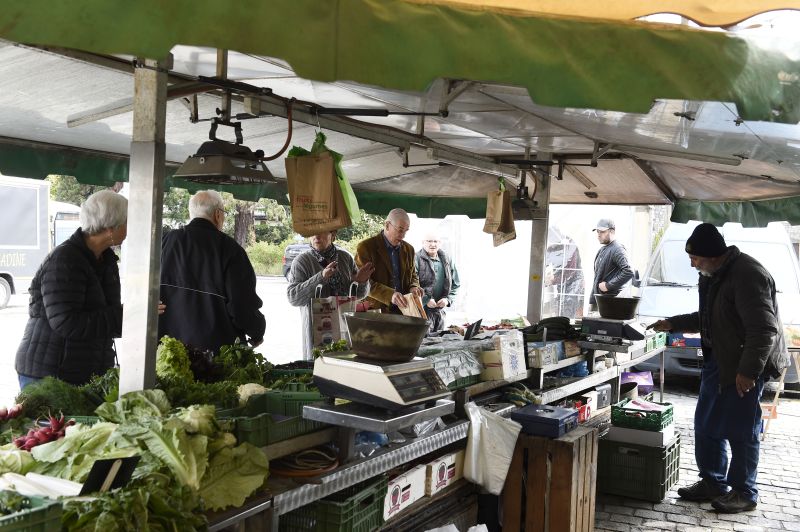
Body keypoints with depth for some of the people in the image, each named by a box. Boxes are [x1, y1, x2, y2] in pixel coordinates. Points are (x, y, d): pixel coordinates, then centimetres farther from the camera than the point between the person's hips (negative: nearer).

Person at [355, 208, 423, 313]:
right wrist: (389, 295, -25)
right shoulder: (366, 247, -4)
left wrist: (413, 287, 1)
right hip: (376, 311, -5)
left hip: (403, 311, 5)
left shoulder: (408, 249, 15)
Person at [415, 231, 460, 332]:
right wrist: (426, 300, -19)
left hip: (440, 310, 6)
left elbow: (455, 285, 15)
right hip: (422, 309, -6)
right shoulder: (416, 259, -8)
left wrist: (448, 299, -2)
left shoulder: (447, 260, 11)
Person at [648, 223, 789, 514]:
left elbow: (764, 329, -24)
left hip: (745, 364, -9)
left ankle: (744, 493, 16)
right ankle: (712, 482, 28)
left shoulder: (747, 274, -22)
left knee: (740, 430, 1)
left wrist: (749, 370, -25)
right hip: (718, 359, 9)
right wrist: (673, 324, 15)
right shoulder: (712, 275, 9)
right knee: (706, 424, 14)